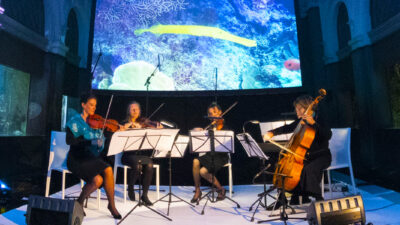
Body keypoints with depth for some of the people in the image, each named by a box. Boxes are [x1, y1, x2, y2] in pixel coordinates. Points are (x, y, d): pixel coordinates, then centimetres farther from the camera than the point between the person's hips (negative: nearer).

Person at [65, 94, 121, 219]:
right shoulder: (75, 121, -4)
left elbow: (105, 140, 5)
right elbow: (69, 140, -18)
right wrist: (91, 142, -29)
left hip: (92, 158, 4)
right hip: (77, 160, -4)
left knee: (108, 170, -24)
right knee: (97, 179, -25)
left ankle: (111, 205, -6)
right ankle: (80, 201, 6)